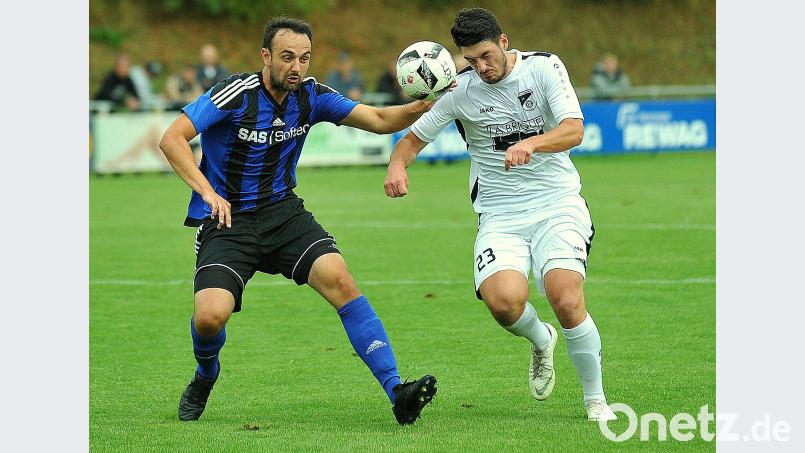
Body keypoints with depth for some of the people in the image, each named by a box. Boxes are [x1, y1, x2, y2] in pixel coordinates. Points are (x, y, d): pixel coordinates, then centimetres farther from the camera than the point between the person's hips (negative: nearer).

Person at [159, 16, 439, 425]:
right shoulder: (236, 95, -16)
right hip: (227, 221, -3)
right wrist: (208, 192, -29)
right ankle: (205, 377, 16)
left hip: (282, 211, 4)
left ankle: (396, 391, -24)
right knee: (210, 316, -23)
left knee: (337, 278, -22)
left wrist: (421, 107, -19)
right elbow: (172, 138, -19)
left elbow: (379, 121, 1)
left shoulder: (311, 96, -2)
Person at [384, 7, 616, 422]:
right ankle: (540, 341, 11)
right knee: (502, 299, -27)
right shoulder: (460, 89, 1)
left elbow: (573, 130, -14)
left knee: (567, 300, -24)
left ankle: (595, 399, -1)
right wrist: (397, 165, -13)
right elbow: (413, 137, 10)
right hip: (499, 218, 1)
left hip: (557, 205, -1)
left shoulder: (544, 67, -3)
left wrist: (530, 143, -34)